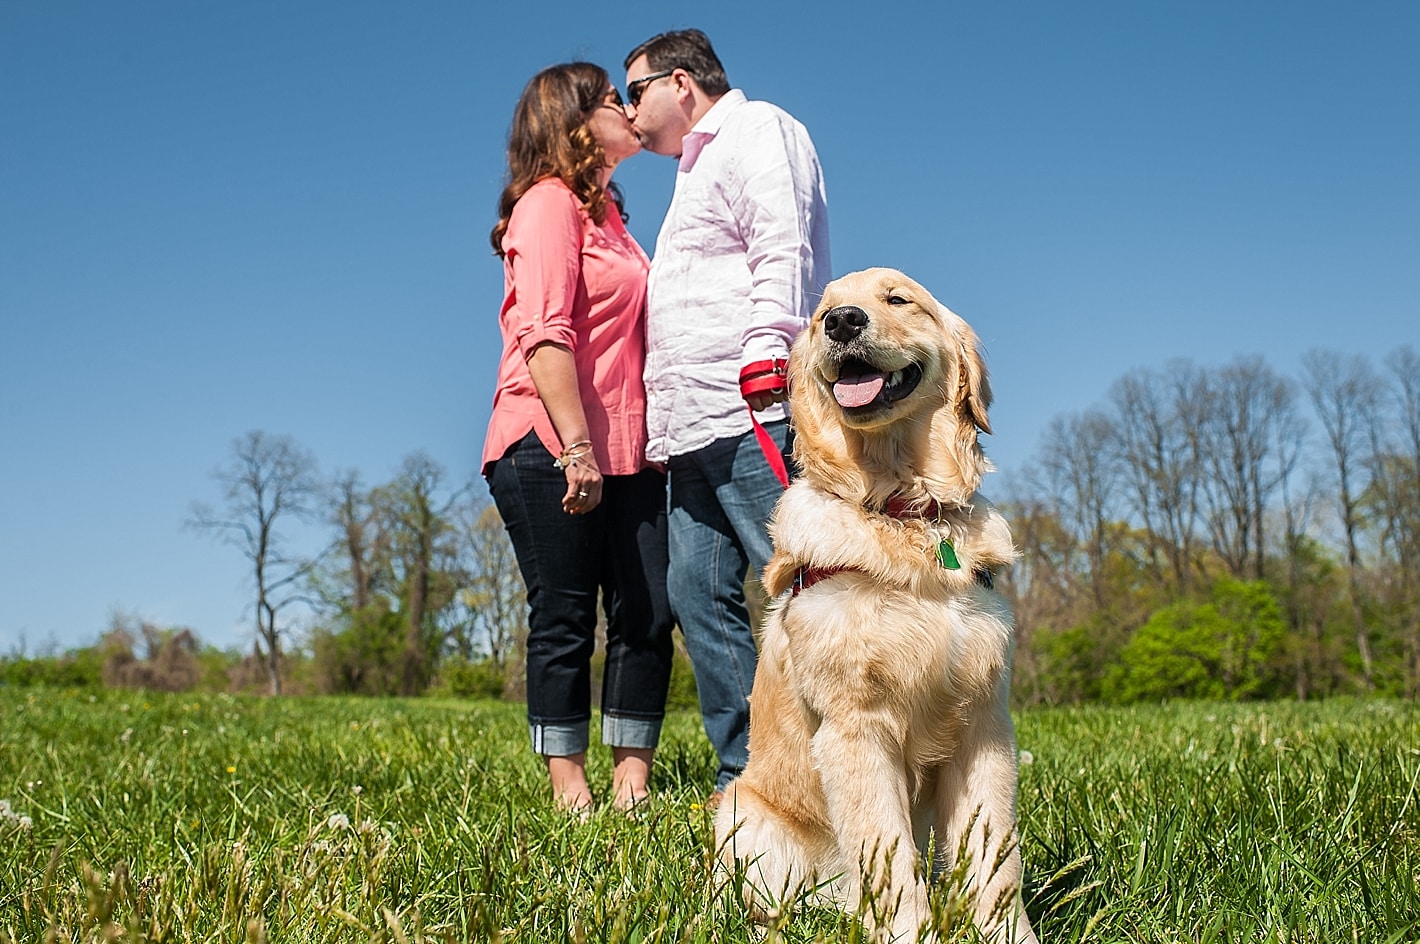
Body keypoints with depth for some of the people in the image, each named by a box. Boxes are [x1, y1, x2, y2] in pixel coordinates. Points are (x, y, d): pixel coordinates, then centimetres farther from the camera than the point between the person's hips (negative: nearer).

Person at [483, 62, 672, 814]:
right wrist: (577, 449, -23)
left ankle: (631, 783, 7)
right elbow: (544, 334, -16)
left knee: (647, 614, 1)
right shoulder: (550, 202, -4)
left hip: (625, 452, 8)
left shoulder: (606, 214, 23)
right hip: (552, 449, -8)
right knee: (565, 620, -2)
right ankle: (569, 791, 6)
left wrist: (658, 442, 17)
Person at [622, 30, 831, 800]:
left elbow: (782, 253, -11)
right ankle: (743, 776, 6)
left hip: (753, 414, -10)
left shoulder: (757, 130, 5)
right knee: (698, 592, 3)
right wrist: (661, 422, 21)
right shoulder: (698, 168, 33)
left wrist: (765, 361, -23)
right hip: (696, 431, 10)